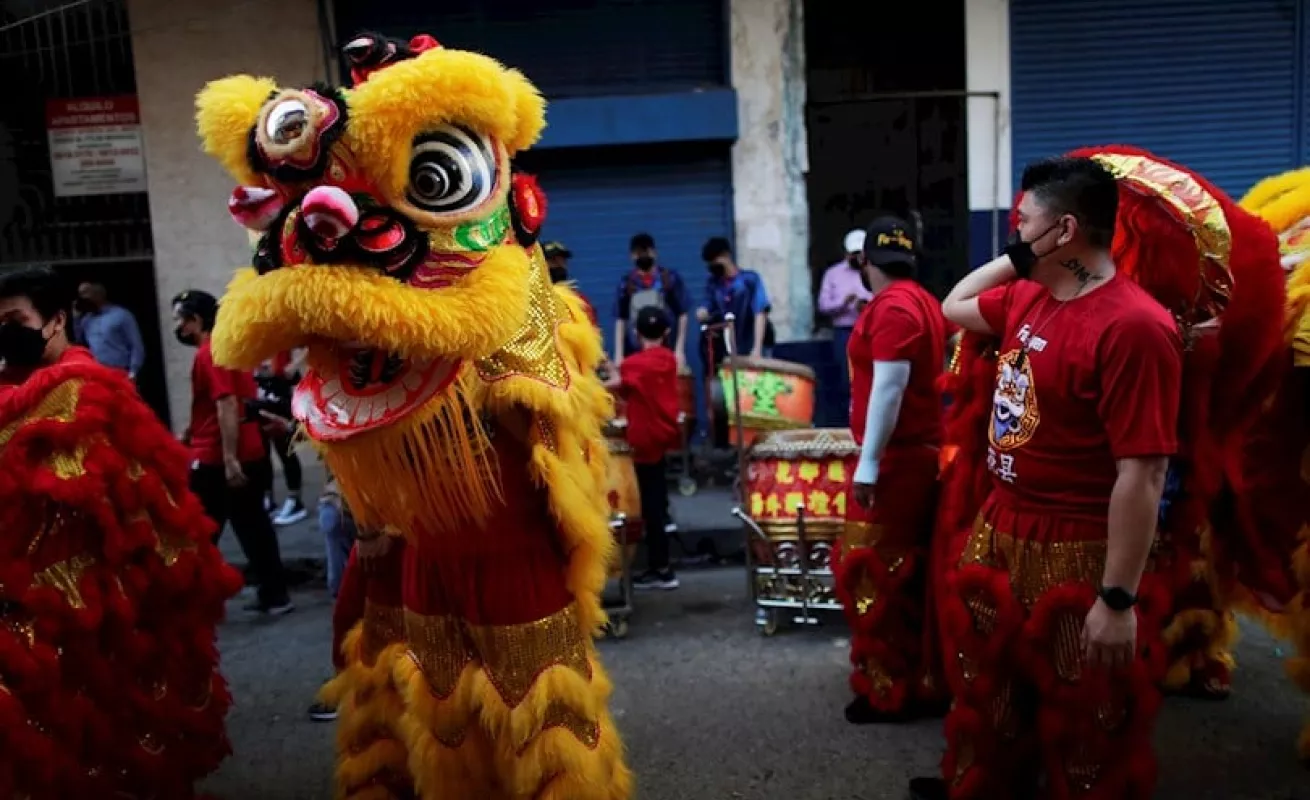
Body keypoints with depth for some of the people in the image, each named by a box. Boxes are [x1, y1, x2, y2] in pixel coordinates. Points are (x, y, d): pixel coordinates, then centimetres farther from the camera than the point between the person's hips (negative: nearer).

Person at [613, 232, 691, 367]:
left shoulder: (670, 278, 2)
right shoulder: (627, 283, 6)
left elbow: (682, 315, 3)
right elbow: (620, 319, 8)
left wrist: (680, 350, -3)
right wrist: (619, 354, 3)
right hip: (635, 353, 1)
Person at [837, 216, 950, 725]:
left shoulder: (891, 307, -16)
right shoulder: (923, 301, 13)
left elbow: (889, 387, -22)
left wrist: (868, 463, -22)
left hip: (894, 459, -10)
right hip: (921, 452, 10)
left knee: (874, 574, -1)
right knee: (905, 574, 16)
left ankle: (890, 691, 8)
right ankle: (918, 681, 27)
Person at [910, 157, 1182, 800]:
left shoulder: (1132, 326, -24)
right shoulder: (1028, 298, 4)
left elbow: (1143, 475, -25)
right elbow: (954, 307, 24)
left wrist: (1119, 599, -23)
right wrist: (1013, 259, 6)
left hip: (1076, 553, -9)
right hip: (1001, 528, 9)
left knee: (1080, 713, 12)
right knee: (990, 678, 26)